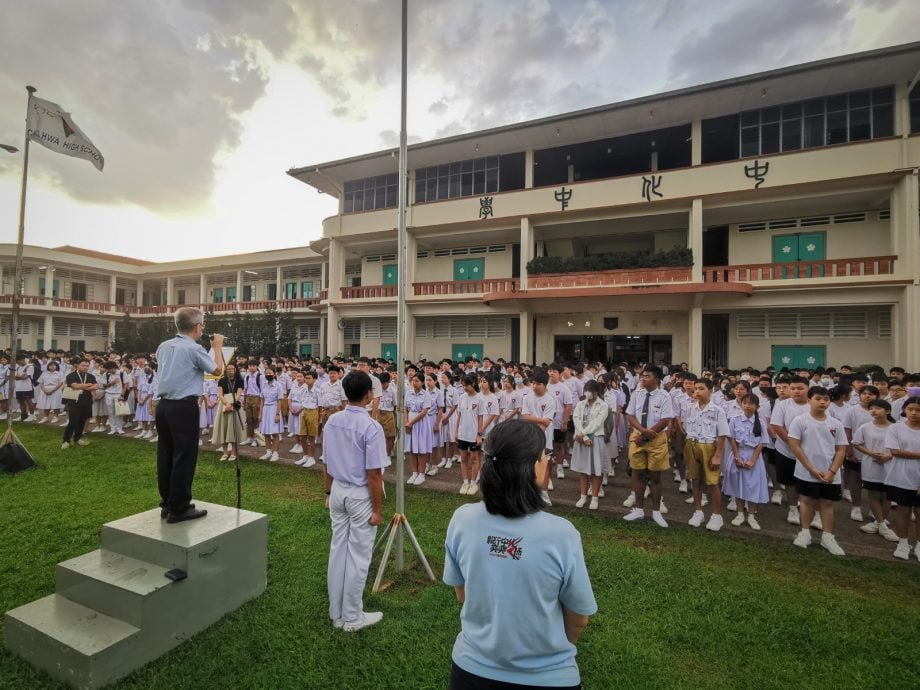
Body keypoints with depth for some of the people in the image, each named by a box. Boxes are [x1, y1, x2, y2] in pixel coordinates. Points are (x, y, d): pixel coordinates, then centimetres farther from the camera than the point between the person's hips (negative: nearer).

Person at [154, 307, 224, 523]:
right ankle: (178, 508, 5)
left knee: (165, 455, 13)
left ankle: (167, 504, 23)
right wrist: (217, 347, 12)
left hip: (163, 405, 8)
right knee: (184, 457, -1)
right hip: (184, 407, -8)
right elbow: (217, 370, 0)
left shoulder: (163, 347, 10)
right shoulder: (194, 349, -13)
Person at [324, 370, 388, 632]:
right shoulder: (371, 426, -22)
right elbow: (373, 474, -20)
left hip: (338, 491, 7)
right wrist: (377, 509, -10)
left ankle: (336, 614, 33)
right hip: (360, 495, -6)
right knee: (358, 556, 9)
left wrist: (329, 493, 19)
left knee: (338, 550, 17)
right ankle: (352, 617, 25)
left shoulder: (332, 422, -2)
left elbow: (326, 464, 6)